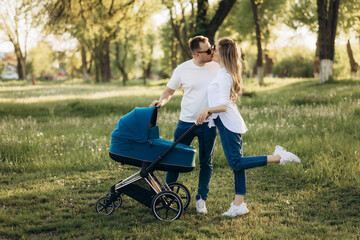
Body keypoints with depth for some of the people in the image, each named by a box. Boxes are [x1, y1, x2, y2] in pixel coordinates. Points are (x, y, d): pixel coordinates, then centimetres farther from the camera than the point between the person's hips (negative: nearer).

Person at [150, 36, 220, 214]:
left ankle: (201, 199, 20)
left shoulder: (217, 69, -2)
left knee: (206, 163, 7)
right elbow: (169, 90, 7)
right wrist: (162, 100, -13)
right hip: (186, 121, 0)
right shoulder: (182, 69, -5)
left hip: (208, 123, 0)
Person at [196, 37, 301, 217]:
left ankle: (278, 157, -12)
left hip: (228, 123, -10)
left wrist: (207, 110, -38)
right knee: (237, 163, 7)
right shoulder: (224, 73, 15)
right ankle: (239, 204, 8)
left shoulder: (224, 76, -15)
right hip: (230, 123, 10)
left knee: (236, 163, -11)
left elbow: (224, 106, -23)